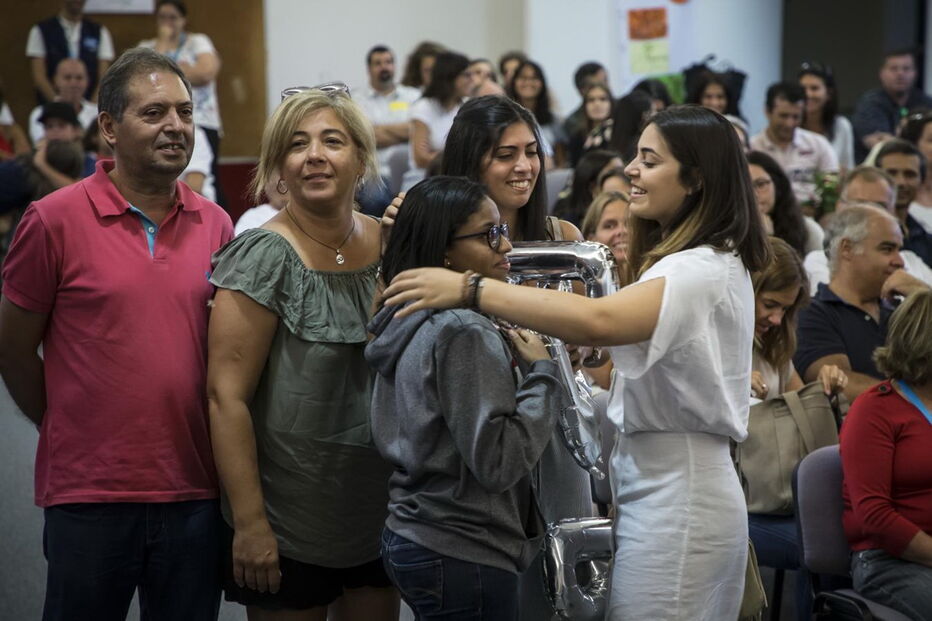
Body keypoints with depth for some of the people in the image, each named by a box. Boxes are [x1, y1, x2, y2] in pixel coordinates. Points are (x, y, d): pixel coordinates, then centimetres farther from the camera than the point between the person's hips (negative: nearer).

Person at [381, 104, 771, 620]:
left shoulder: (706, 270, -16)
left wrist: (471, 289, -31)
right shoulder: (682, 263, 18)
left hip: (675, 495, -10)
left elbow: (597, 321, -32)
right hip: (653, 484, 10)